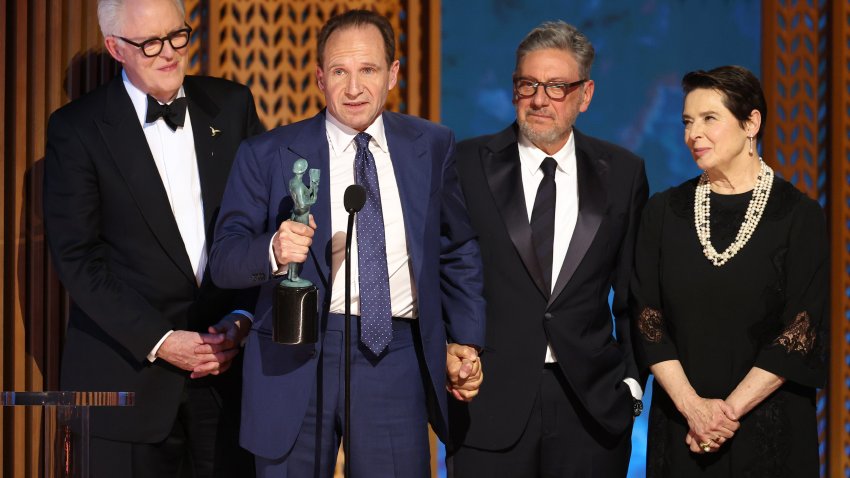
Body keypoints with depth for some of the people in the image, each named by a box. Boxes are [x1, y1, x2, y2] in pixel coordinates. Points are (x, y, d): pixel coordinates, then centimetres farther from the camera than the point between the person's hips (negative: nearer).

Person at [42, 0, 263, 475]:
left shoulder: (232, 106, 6)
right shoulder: (77, 129, -4)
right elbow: (77, 257, -8)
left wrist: (243, 320, -5)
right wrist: (158, 342, -14)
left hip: (231, 362, 3)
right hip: (127, 372, -2)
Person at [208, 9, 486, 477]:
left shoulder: (432, 148, 7)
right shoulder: (267, 155, 0)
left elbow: (458, 250, 16)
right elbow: (223, 260, -4)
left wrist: (465, 340, 8)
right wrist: (274, 249, -25)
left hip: (396, 357, 1)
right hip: (297, 357, -1)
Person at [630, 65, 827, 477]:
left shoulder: (799, 215, -4)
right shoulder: (664, 211, 4)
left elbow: (802, 329, -8)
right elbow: (647, 317, 0)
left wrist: (730, 410, -14)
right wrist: (692, 406, -12)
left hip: (769, 426, -2)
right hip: (679, 425, 2)